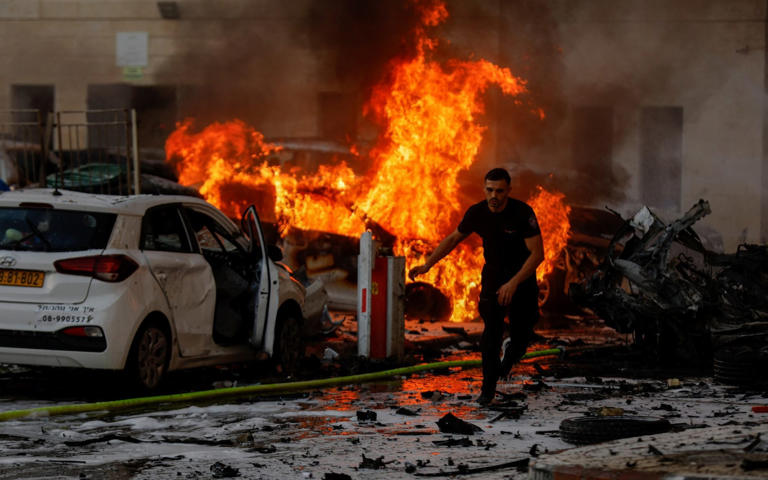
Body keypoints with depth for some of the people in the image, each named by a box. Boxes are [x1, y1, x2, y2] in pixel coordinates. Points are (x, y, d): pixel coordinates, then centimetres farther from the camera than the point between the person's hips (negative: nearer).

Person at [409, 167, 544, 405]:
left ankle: (511, 353, 38)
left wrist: (513, 283, -30)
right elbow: (453, 238, 7)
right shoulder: (477, 213, -11)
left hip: (522, 276, -2)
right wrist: (427, 265, 2)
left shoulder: (522, 213, -23)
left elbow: (537, 254, -22)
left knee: (521, 336, 0)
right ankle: (489, 387, -5)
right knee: (492, 330, -15)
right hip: (493, 275, 2)